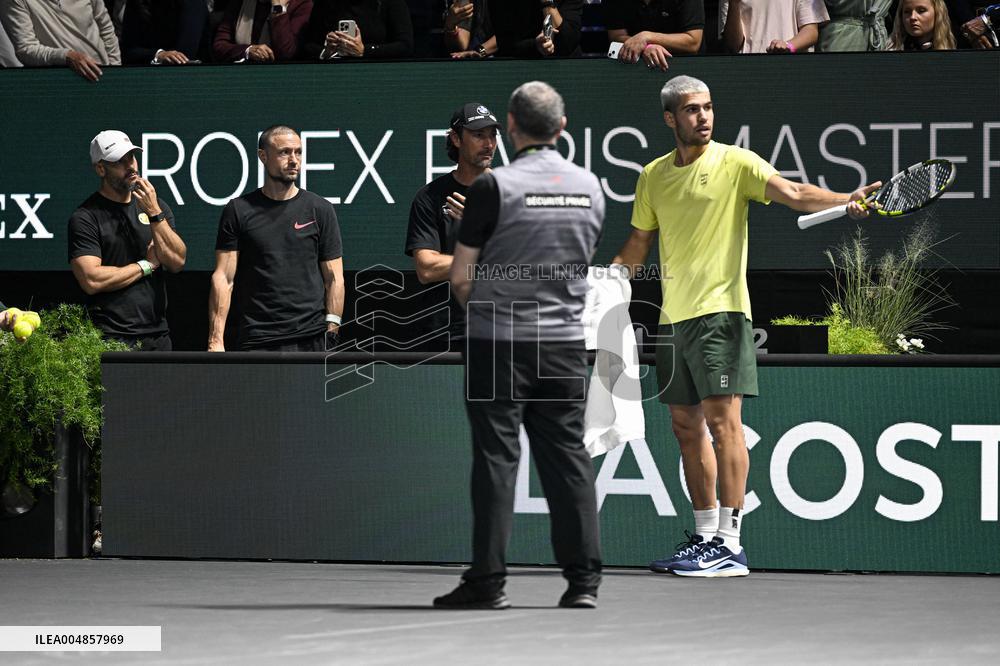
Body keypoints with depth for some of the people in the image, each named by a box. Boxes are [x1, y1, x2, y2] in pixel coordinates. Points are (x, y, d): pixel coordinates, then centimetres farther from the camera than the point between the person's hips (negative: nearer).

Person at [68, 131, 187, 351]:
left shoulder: (157, 206, 13)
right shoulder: (85, 217, -4)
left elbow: (177, 262, 2)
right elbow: (91, 280, -15)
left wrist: (154, 214, -9)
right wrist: (147, 264, -4)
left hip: (158, 335, 5)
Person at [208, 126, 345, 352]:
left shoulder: (320, 209, 8)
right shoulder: (238, 211, 6)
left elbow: (334, 278, 8)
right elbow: (223, 278, 2)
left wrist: (332, 330, -4)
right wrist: (216, 340, -7)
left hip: (311, 339, 0)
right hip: (255, 340, 0)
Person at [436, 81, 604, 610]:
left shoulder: (494, 186, -10)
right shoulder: (589, 187, 6)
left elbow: (461, 275, -5)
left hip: (498, 342, -4)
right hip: (565, 340, 4)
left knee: (496, 457, 0)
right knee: (567, 456, 7)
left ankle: (488, 580, 0)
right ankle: (583, 579, 5)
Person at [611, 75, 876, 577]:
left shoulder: (735, 163, -3)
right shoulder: (653, 175, 14)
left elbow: (791, 193, -18)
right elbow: (638, 244, 23)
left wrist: (845, 200, -34)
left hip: (720, 310, -6)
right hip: (673, 314, 6)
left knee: (722, 419, -13)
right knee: (686, 427, 9)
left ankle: (730, 545, -14)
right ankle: (705, 537, 17)